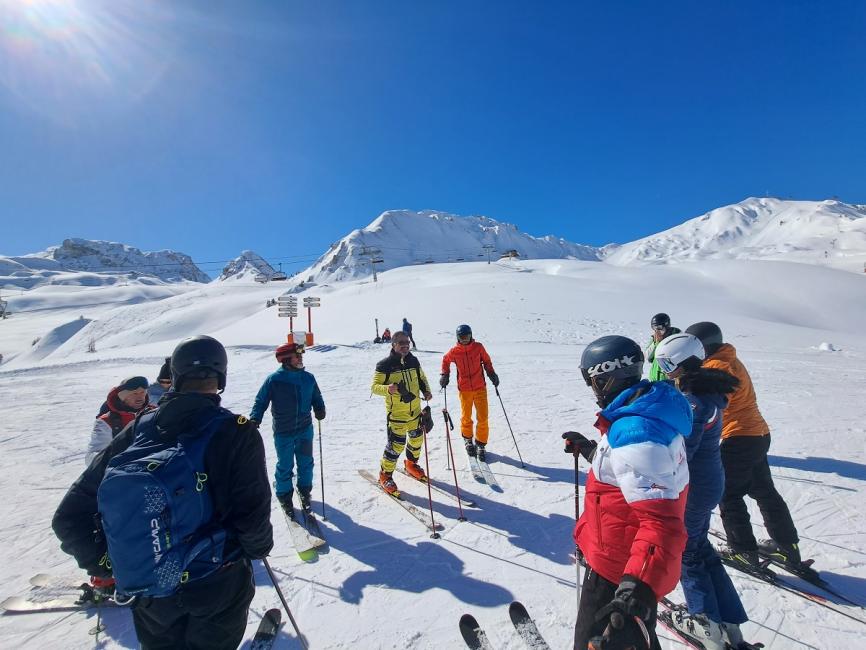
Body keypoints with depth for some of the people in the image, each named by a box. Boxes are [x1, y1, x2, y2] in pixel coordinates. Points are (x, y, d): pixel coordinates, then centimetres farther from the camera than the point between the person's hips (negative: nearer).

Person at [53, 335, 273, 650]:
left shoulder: (138, 429, -10)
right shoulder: (237, 431, -22)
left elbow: (69, 517, -6)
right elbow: (253, 514, -20)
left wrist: (107, 565, 7)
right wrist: (259, 547, 1)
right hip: (217, 586, -3)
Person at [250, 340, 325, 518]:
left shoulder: (308, 378, -3)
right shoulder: (273, 379, -13)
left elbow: (316, 397, 9)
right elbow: (261, 401, -5)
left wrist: (319, 409, -9)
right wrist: (254, 420, -18)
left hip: (305, 429, 3)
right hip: (283, 432, -3)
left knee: (306, 463, 14)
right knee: (285, 466, 8)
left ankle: (304, 491, 37)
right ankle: (284, 495, 32)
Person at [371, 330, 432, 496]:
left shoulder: (413, 361, 3)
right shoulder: (385, 365, -14)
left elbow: (421, 378, 18)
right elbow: (374, 387, -12)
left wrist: (426, 391, 0)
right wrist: (388, 389, -32)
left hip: (415, 410, 6)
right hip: (396, 413, -6)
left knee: (417, 439, 19)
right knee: (396, 445, -6)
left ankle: (411, 465, 46)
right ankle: (385, 475, 16)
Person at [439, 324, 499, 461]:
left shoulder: (478, 347, -6)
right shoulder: (454, 352, -5)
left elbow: (486, 361, 9)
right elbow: (445, 360, 15)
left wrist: (491, 374, -2)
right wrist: (445, 375, 7)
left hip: (480, 387, 0)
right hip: (464, 389, 0)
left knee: (483, 418, 0)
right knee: (466, 417, 11)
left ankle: (481, 444, 18)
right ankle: (468, 439, 37)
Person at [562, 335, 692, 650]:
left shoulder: (634, 434, -32)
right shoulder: (651, 415, -1)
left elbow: (662, 522, -36)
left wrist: (638, 584, -41)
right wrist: (591, 450, 22)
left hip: (621, 572, -9)